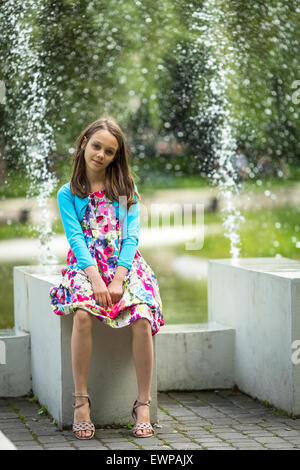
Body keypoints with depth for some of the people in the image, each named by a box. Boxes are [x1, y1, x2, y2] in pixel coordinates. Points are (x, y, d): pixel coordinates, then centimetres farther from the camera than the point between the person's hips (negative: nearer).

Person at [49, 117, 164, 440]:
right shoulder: (68, 193, 9)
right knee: (82, 313, -33)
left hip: (125, 265, 1)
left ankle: (143, 404, -20)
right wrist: (95, 278, -19)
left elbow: (131, 237, 2)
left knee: (142, 316, -29)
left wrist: (118, 280, -14)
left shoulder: (126, 190, 12)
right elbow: (76, 237, -3)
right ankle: (80, 400, -24)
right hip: (86, 265, -1)